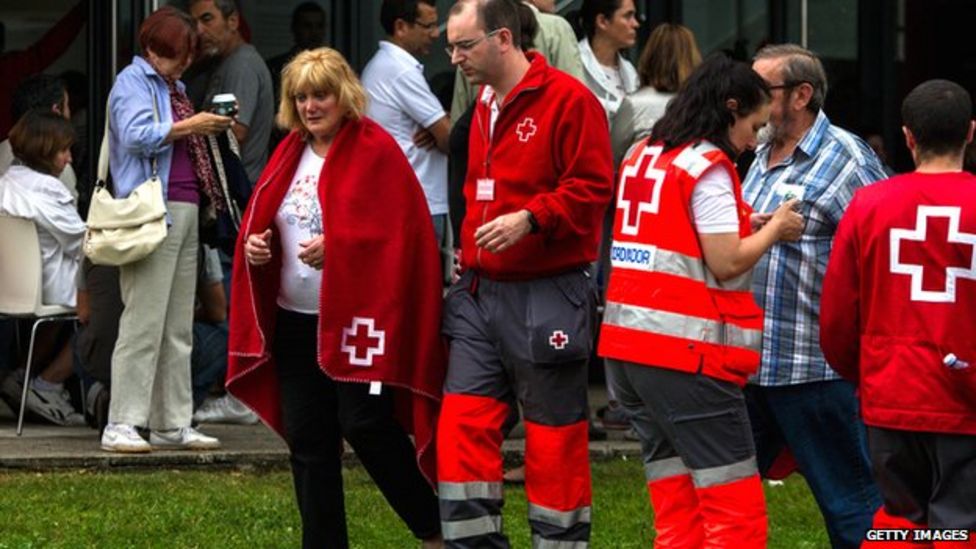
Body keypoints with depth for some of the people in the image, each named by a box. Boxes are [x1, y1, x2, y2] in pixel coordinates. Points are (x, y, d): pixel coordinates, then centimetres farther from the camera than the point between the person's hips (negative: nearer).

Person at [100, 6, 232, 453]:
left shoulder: (172, 86, 21)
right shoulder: (134, 82, -5)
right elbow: (136, 135, -20)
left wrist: (210, 127, 11)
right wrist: (189, 126, -18)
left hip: (184, 212, 9)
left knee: (178, 328, 9)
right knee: (144, 322, -11)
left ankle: (172, 424, 13)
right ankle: (120, 426, -10)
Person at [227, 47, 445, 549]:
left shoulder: (375, 151, -8)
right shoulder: (290, 154, 13)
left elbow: (398, 232, -15)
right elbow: (260, 222, 19)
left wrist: (336, 248, -24)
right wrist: (252, 245, -3)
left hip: (357, 317, -7)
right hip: (295, 320, 7)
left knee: (365, 424, -11)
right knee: (307, 438, 7)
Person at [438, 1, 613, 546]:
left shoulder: (568, 100, -10)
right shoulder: (485, 106, 16)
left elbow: (592, 187, -15)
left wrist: (530, 218, -25)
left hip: (547, 297, -7)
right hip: (482, 293, 8)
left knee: (554, 437, 1)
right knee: (462, 424, 0)